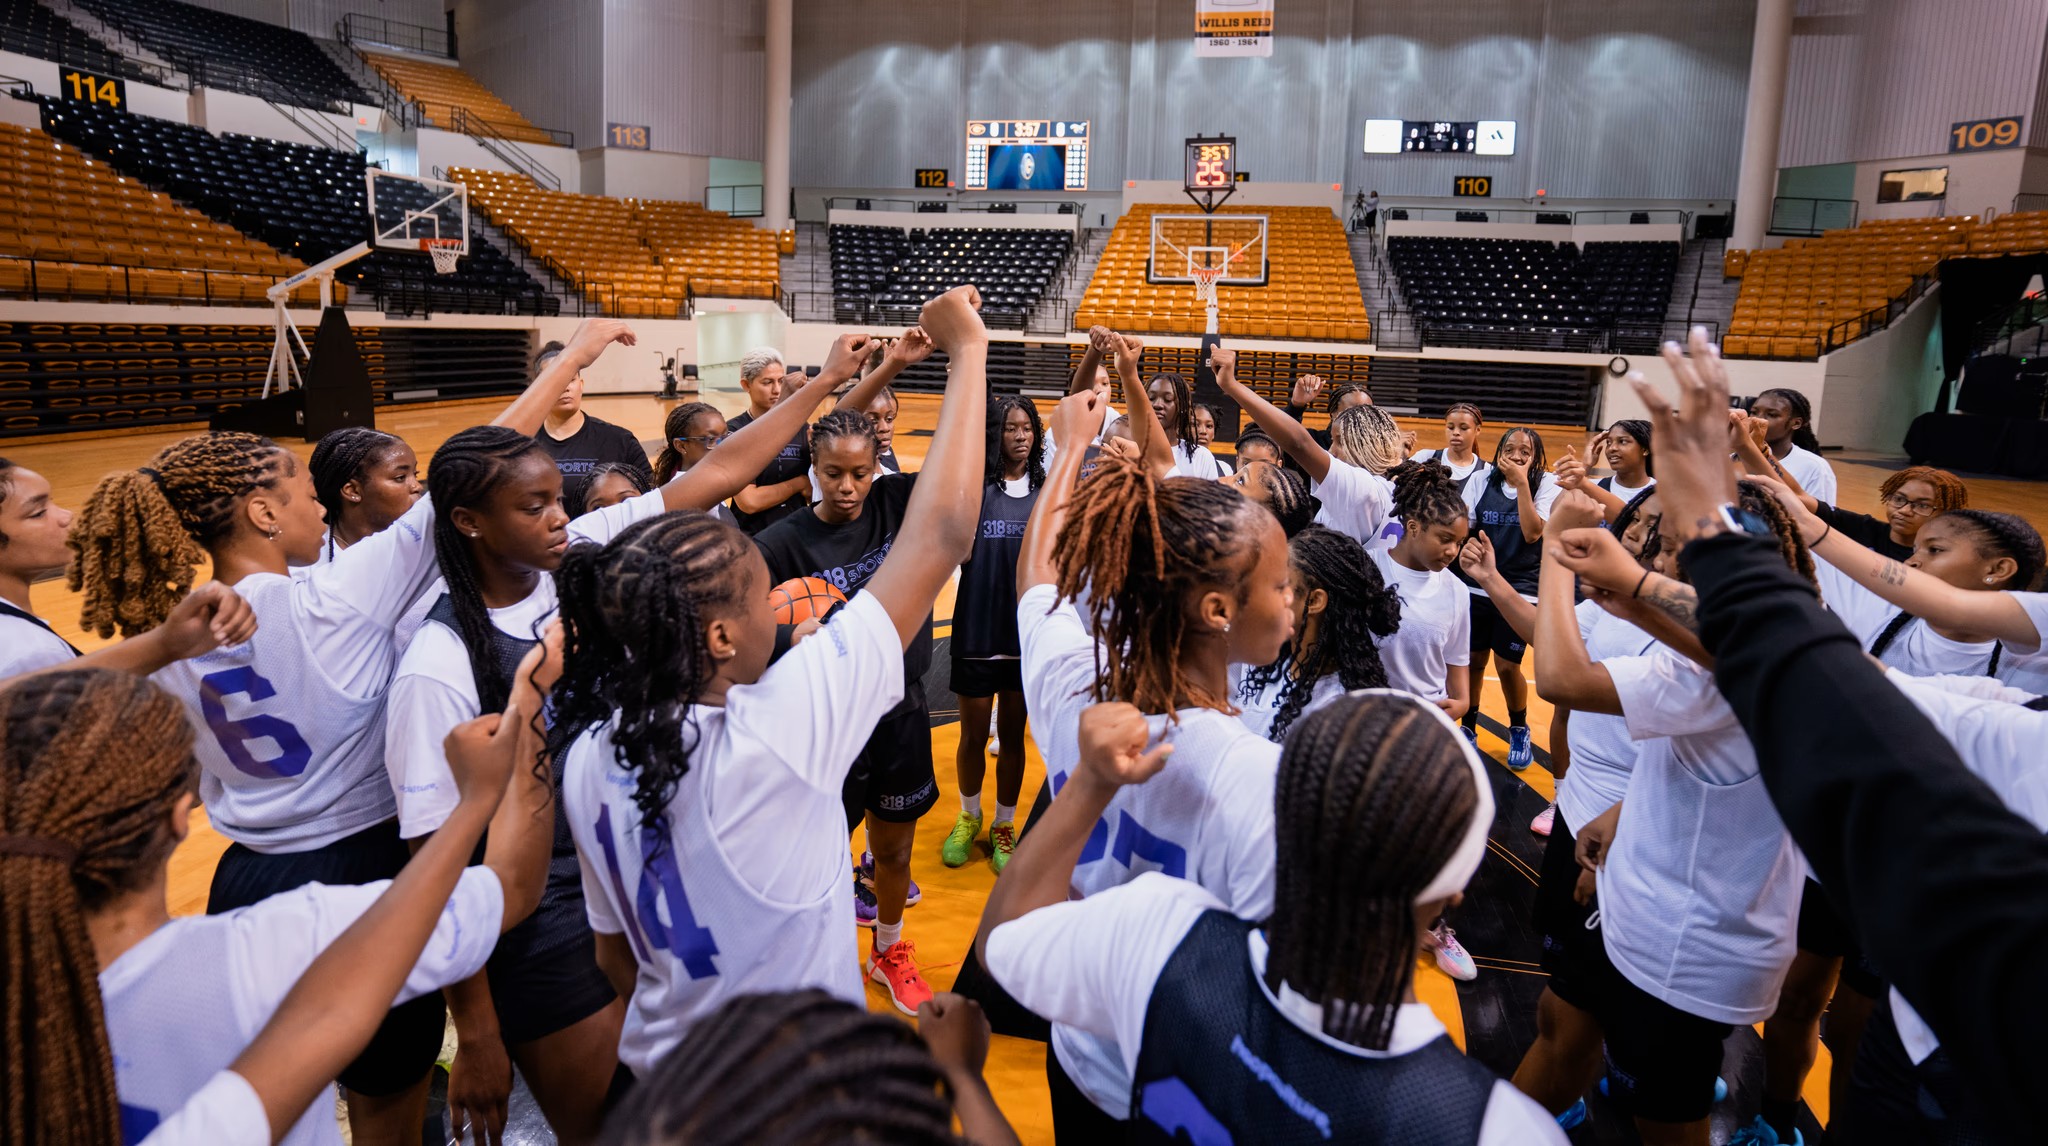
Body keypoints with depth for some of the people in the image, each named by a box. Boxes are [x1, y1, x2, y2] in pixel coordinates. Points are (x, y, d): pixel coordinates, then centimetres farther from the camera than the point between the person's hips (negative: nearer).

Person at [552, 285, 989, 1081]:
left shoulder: (586, 756, -11)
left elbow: (615, 955, 2)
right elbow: (939, 538, -30)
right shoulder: (771, 735, -31)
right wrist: (967, 350, -20)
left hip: (662, 1072, 6)